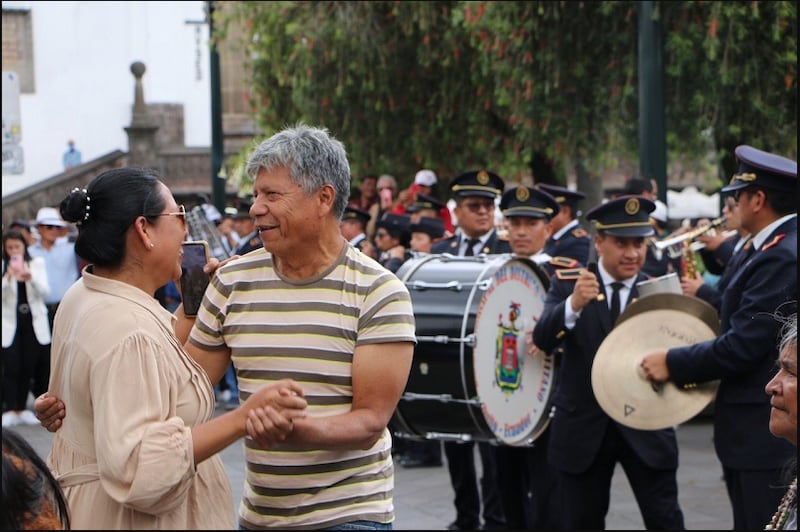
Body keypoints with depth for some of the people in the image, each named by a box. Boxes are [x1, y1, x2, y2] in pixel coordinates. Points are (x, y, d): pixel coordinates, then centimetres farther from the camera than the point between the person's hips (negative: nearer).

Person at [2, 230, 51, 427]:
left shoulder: (37, 263, 5)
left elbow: (44, 291, -3)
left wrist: (31, 278, -21)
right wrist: (8, 278, -24)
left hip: (34, 322, 2)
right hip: (10, 323, -1)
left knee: (29, 367, 3)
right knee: (11, 368, -8)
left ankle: (22, 409, 13)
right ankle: (10, 410, -4)